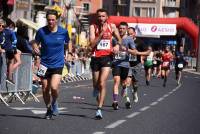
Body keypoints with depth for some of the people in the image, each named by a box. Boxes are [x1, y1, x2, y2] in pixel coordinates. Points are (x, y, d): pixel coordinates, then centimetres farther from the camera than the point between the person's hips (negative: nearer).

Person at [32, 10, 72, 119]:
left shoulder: (63, 32, -3)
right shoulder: (41, 31, -5)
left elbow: (68, 42, 15)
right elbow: (35, 43, 6)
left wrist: (69, 53, 3)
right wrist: (35, 48, -15)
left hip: (58, 64, -1)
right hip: (45, 64, 2)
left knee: (54, 87, -18)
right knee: (45, 89, 6)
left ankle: (54, 103, 14)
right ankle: (49, 109, 29)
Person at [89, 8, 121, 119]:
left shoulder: (112, 26, 3)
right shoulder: (93, 27, -3)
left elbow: (119, 39, 20)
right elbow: (92, 44, -13)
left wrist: (117, 45, -1)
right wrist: (101, 33, -20)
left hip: (107, 57, -1)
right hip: (95, 57, 1)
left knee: (102, 83, -14)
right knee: (96, 84, 13)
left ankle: (99, 109, -14)